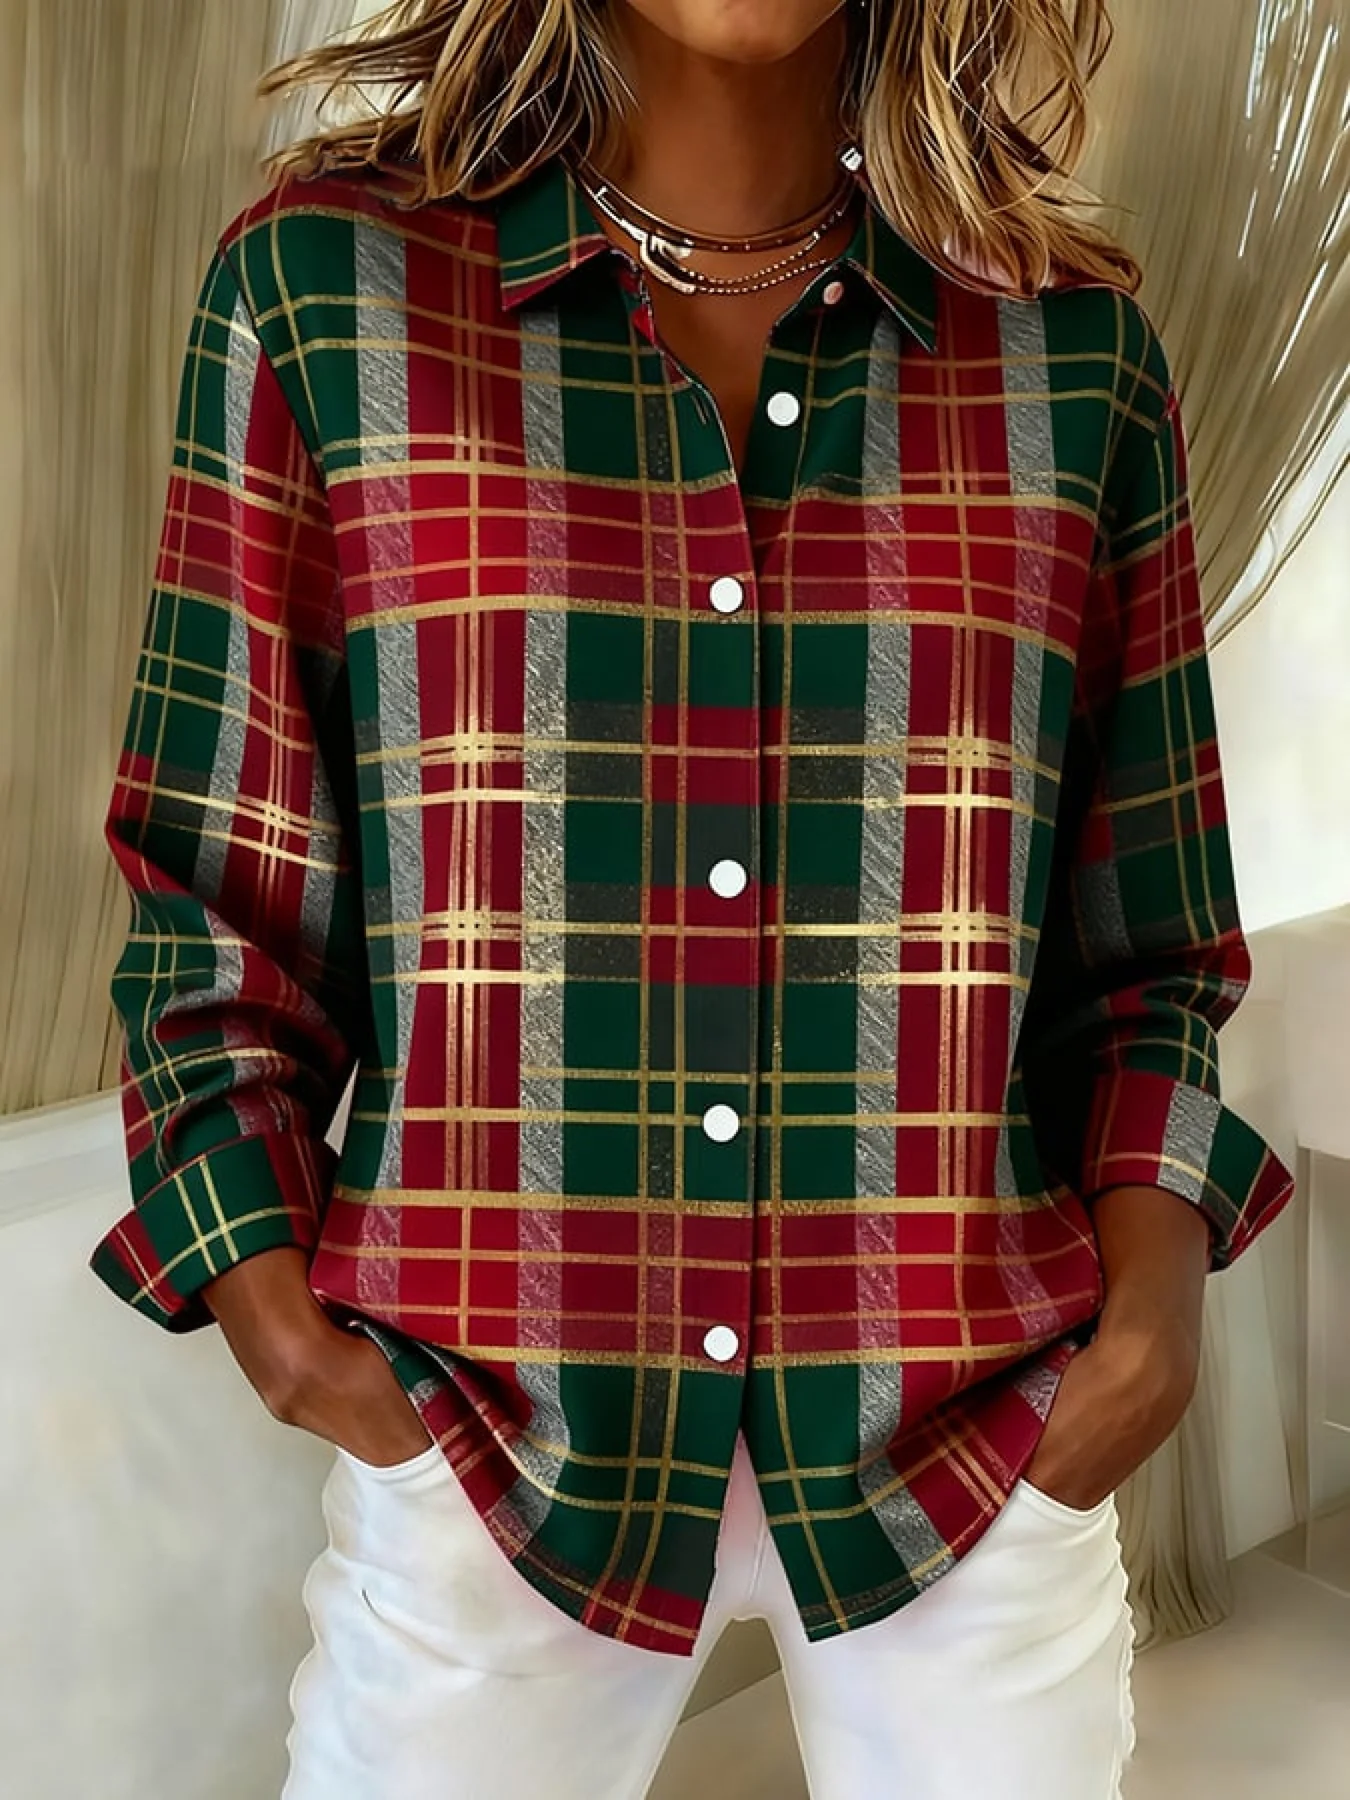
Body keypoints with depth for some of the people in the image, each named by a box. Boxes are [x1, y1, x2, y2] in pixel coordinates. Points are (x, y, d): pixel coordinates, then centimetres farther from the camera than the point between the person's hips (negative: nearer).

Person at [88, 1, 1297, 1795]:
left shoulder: (1076, 343, 2)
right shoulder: (323, 283, -2)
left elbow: (1140, 928, 7)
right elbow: (212, 883, 1)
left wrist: (1154, 1250, -7)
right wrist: (263, 1282, -9)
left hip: (982, 1426, 2)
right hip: (484, 1420, -1)